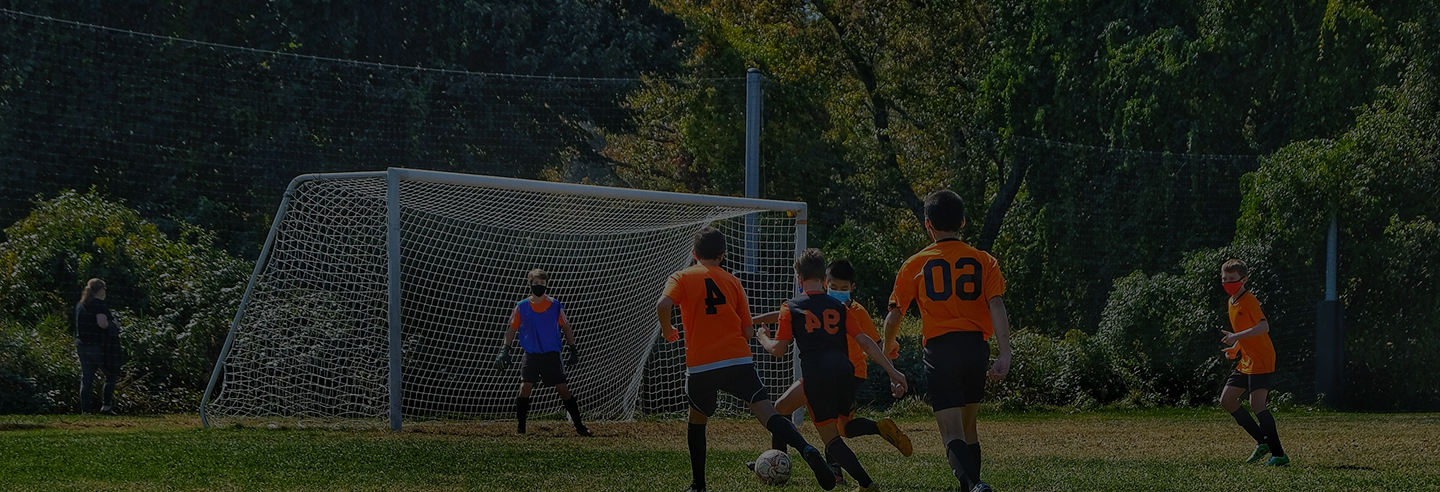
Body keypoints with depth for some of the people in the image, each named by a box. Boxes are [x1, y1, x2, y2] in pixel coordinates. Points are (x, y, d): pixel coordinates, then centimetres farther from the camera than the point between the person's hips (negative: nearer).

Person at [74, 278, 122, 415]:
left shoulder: (80, 305, 11)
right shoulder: (99, 304, -12)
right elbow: (102, 323, -23)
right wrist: (114, 325, -6)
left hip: (82, 346, 7)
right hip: (98, 346, -7)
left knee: (86, 379, 6)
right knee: (111, 375, 7)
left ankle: (85, 409, 1)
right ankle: (106, 406, -1)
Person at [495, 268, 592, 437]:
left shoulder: (555, 306, -1)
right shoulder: (521, 307, 0)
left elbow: (566, 328, 8)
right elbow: (512, 329, 8)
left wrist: (573, 350, 4)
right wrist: (504, 351, 1)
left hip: (552, 355, -1)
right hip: (531, 355, 1)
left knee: (562, 389, -2)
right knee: (525, 388, -11)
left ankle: (579, 426, 5)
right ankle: (520, 428, -1)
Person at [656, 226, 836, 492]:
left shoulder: (681, 278, 8)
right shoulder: (733, 281, 14)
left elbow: (663, 305, -14)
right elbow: (748, 332, 10)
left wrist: (667, 330, 6)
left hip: (700, 366, -1)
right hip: (739, 360, 1)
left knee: (697, 419, 24)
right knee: (765, 411, -13)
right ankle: (807, 451, -37)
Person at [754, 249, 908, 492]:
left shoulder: (790, 308, 8)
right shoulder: (839, 307, 16)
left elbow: (778, 350, 5)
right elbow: (864, 341, 9)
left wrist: (763, 338, 28)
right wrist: (892, 371, 8)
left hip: (814, 375, -3)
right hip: (843, 369, 3)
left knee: (830, 438, 5)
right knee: (845, 425, 27)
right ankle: (880, 427, -1)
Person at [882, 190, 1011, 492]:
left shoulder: (916, 265, 4)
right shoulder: (983, 261, 7)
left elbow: (894, 315, 8)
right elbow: (996, 306, -6)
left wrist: (889, 346, 28)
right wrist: (1004, 354, -11)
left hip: (939, 350, -3)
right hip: (976, 346, 3)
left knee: (952, 435, -9)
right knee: (968, 428, 21)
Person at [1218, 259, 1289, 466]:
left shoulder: (1249, 301, -14)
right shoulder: (1232, 302, 15)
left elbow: (1263, 326, -27)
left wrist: (1237, 337, -33)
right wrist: (1235, 348, 18)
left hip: (1260, 360, -10)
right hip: (1246, 361, 10)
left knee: (1257, 404, -17)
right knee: (1227, 400, 8)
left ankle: (1279, 454, -16)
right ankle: (1263, 442, 14)